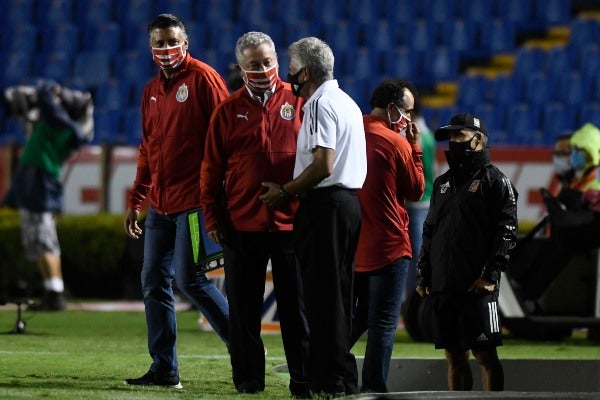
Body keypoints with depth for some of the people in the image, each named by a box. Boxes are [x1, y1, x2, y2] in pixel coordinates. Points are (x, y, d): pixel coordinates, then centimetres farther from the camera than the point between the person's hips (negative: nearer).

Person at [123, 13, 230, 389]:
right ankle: (164, 368, 8)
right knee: (154, 281, 4)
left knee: (189, 278, -10)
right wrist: (135, 201, 21)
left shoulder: (202, 78, -6)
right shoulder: (152, 91, 16)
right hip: (161, 202, 8)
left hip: (194, 199, -8)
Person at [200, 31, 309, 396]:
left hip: (291, 223, -1)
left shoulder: (298, 103, 4)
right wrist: (213, 217, 2)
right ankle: (248, 378, 13)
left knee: (296, 307, 3)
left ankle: (304, 379, 7)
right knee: (244, 308, 5)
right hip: (242, 225, 1)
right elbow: (212, 169, 7)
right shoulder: (229, 111, 7)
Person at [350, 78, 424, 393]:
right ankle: (374, 388, -3)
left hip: (351, 245, 6)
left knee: (354, 318, 20)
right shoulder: (397, 144, -13)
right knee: (383, 323, -1)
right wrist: (415, 148, 6)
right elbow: (416, 190, -2)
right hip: (388, 247, -6)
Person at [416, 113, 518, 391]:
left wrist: (490, 275, -16)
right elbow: (429, 232, 23)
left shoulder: (494, 180, 0)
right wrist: (422, 275, 15)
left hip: (477, 287, -7)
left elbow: (507, 232, -8)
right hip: (442, 287, 7)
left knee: (485, 354, -8)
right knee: (454, 355, 8)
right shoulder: (443, 183, 21)